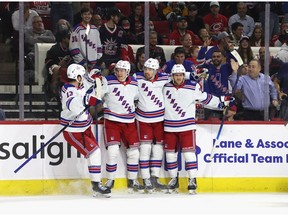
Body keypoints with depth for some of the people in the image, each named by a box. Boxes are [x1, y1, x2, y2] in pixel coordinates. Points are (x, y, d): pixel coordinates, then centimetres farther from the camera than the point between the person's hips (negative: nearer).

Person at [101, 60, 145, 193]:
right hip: (112, 121, -4)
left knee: (133, 152, 7)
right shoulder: (108, 81, -9)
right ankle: (110, 181, 1)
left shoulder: (134, 83, 5)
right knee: (112, 151, -14)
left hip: (129, 122, 5)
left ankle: (132, 181, 21)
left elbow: (138, 97, 21)